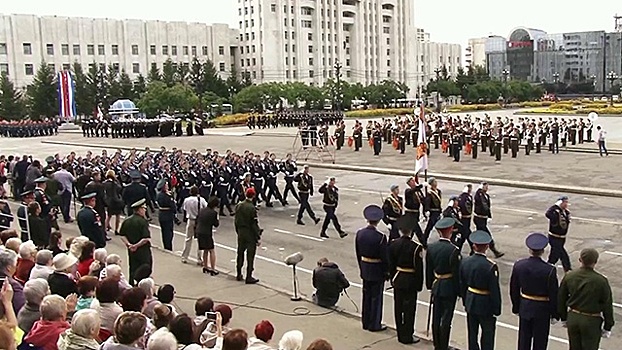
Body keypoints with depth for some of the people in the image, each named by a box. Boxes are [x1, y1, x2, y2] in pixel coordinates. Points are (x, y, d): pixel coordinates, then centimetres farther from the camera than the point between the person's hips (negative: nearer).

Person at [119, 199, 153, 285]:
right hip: (143, 250, -6)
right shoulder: (143, 221, -17)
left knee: (133, 270, 16)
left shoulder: (126, 221, 3)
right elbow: (146, 238, -23)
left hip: (131, 251, 6)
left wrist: (128, 244, -2)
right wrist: (137, 245, -12)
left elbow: (122, 236, 4)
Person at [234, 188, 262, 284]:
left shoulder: (238, 206, 0)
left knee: (240, 254, 17)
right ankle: (249, 277, 5)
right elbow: (254, 224, -18)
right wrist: (258, 237, -11)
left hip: (241, 233, 6)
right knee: (250, 256, 2)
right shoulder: (252, 208, -20)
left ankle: (239, 274, 28)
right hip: (250, 234, -6)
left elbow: (236, 221, 8)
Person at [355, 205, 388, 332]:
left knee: (366, 296, 17)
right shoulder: (380, 237, -22)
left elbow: (358, 254, 4)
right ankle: (374, 325, 16)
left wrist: (362, 267, 16)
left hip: (365, 270, 5)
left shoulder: (360, 233, -5)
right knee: (376, 297, 7)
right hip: (377, 271, -5)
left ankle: (366, 322, 27)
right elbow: (384, 257, -16)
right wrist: (387, 271, -2)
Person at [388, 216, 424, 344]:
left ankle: (400, 334, 24)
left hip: (397, 281, 5)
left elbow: (390, 264, 4)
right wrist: (419, 284, -3)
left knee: (398, 308, 13)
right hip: (410, 282, -5)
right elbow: (419, 268, -13)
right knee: (409, 309, 5)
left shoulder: (393, 244, -4)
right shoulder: (416, 247, -18)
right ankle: (407, 336, 13)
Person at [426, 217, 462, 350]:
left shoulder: (431, 247, -3)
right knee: (446, 319, 3)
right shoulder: (453, 250, -20)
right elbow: (457, 273, -15)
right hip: (449, 288, -5)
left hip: (436, 286, 5)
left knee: (436, 317, 13)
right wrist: (459, 290, -4)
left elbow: (428, 269, 6)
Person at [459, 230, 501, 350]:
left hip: (470, 303, 5)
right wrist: (496, 309, -6)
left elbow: (462, 285, 4)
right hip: (485, 305, -5)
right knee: (488, 333, 10)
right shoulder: (491, 266, -23)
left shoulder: (465, 262, -7)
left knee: (472, 333, 16)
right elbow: (494, 290, -17)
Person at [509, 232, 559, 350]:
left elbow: (514, 290, 0)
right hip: (542, 309, -3)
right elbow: (553, 294, -14)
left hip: (524, 308, 4)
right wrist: (554, 314, -1)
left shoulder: (518, 265, -10)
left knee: (524, 339, 17)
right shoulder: (549, 270, -21)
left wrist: (516, 308, 13)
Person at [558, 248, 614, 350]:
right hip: (591, 321, -4)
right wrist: (607, 327, 2)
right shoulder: (601, 281, -17)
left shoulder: (569, 277, -5)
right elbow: (607, 305, -9)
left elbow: (561, 300, 5)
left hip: (572, 318, 4)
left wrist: (564, 318, 18)